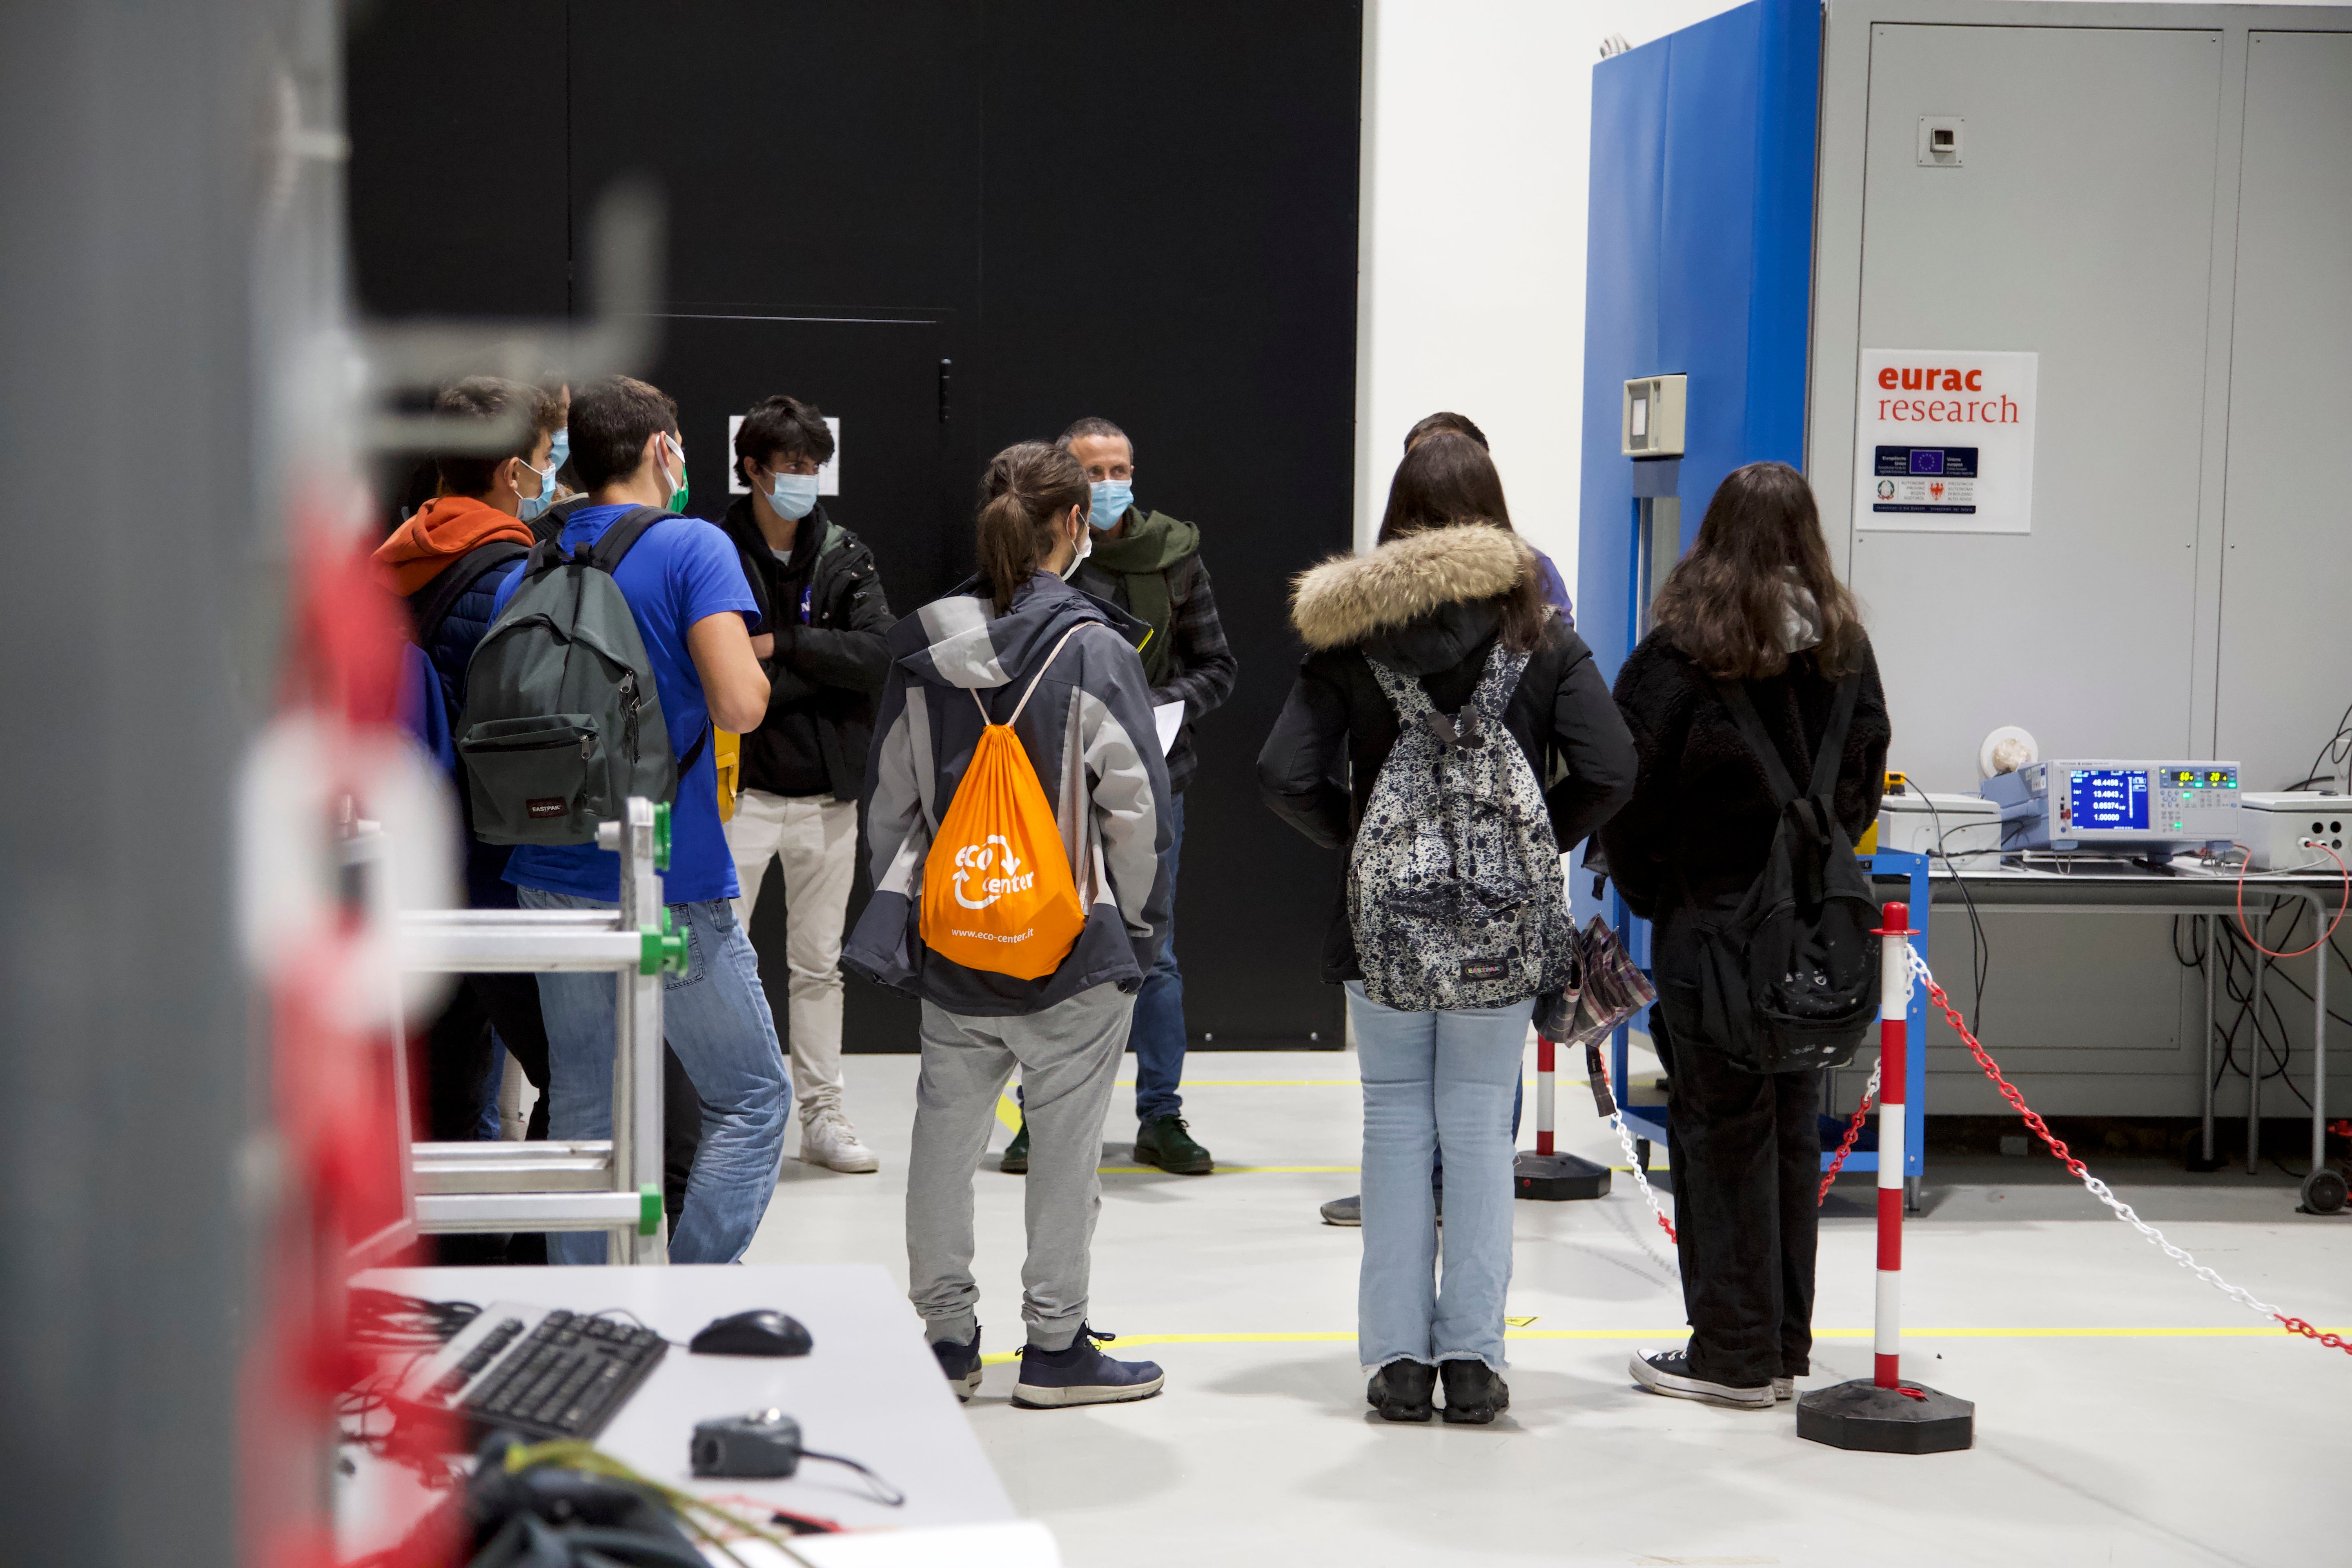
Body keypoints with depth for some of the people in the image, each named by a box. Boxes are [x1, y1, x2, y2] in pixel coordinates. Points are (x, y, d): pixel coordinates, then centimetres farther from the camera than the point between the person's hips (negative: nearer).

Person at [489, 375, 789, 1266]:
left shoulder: (528, 573, 9)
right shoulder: (693, 549, -9)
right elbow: (739, 705, -20)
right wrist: (753, 658, 1)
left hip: (553, 882, 6)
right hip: (672, 889, -6)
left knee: (583, 1116, 12)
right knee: (752, 1099, 7)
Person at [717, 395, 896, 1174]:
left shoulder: (848, 557, 7)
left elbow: (881, 654, -7)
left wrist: (782, 646, -14)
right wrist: (821, 665, -15)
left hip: (829, 791, 4)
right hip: (743, 785, -4)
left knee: (820, 963, 12)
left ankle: (822, 1116, 20)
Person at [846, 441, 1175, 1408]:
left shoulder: (921, 651, 2)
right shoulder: (1096, 650, -11)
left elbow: (888, 802, 8)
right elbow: (1136, 807, -10)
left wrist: (906, 910, 19)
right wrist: (1141, 926, 3)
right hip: (1074, 948, -4)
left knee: (946, 1135, 12)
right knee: (1066, 1143, 5)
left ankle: (946, 1336, 20)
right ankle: (1055, 1345, 12)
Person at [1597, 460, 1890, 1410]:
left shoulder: (1685, 647, -11)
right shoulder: (1845, 647, 3)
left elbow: (1630, 787, -8)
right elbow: (1865, 784, 7)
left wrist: (1643, 890, 6)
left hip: (1709, 920, -5)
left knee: (1720, 1127, 2)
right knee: (1792, 1126, 12)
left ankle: (1734, 1356, 6)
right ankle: (1784, 1348, 20)